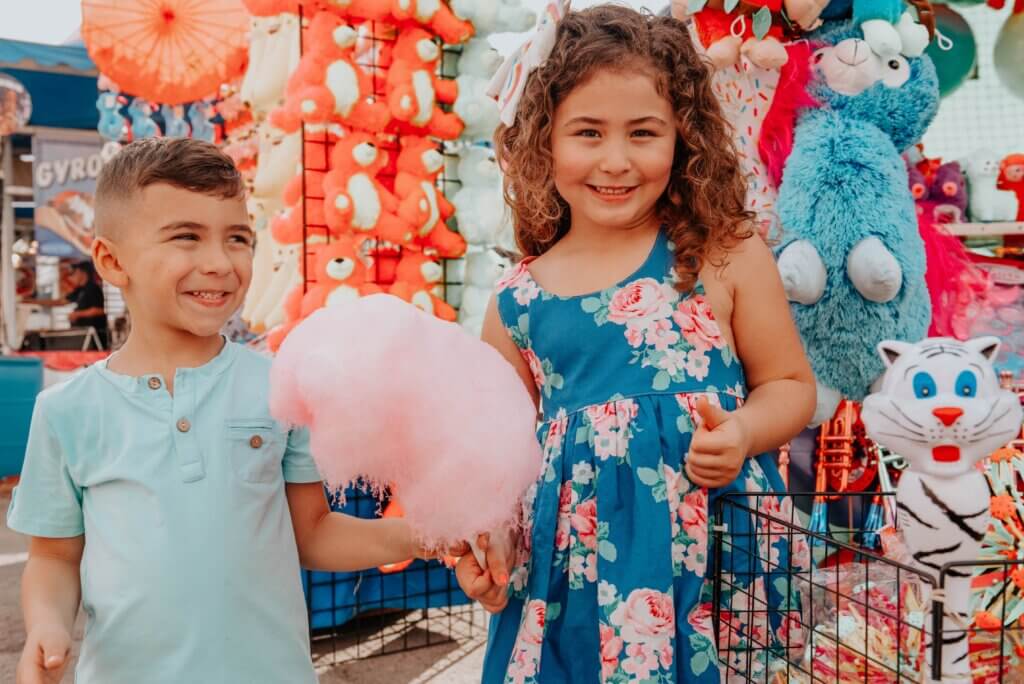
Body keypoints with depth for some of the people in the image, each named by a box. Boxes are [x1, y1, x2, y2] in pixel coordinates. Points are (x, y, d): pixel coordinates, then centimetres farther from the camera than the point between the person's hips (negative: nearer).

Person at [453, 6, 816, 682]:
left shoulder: (728, 258, -4)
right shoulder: (518, 302, 2)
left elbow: (791, 383, 4)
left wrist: (742, 434, -15)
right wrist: (486, 539, -3)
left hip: (713, 556, -1)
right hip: (575, 572, 2)